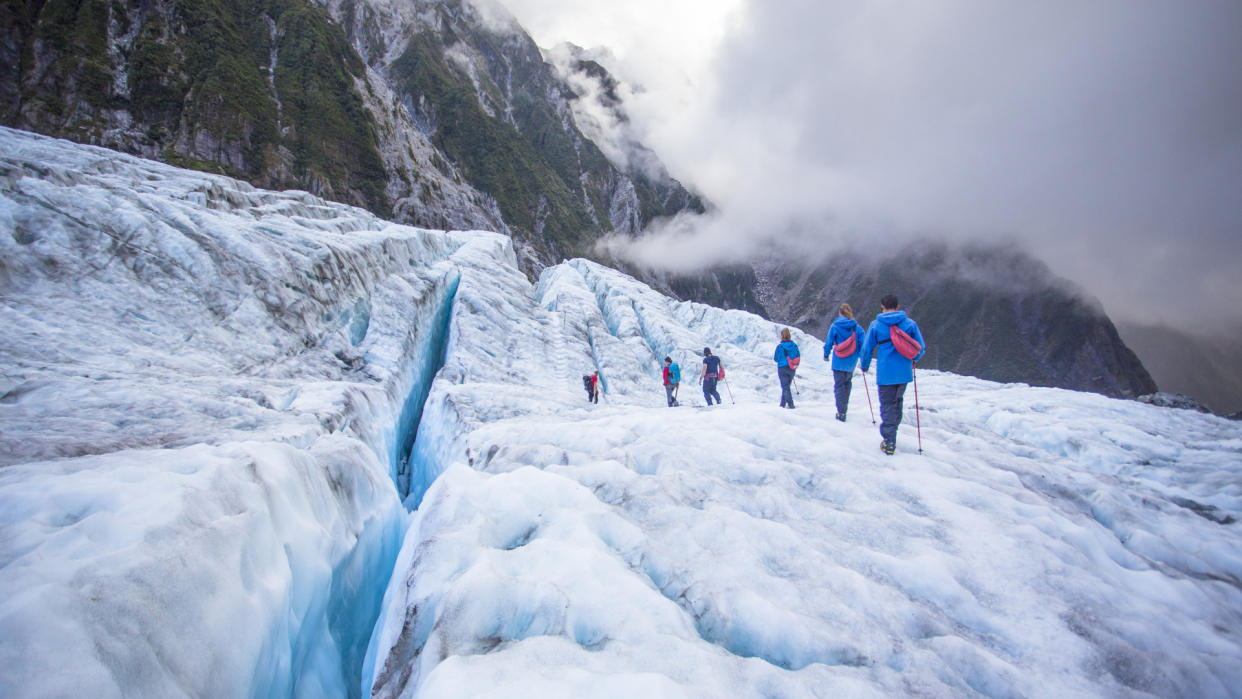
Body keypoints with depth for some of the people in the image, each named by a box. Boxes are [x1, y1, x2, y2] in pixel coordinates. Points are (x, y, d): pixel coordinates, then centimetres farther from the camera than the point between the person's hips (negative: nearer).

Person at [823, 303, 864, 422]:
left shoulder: (835, 326, -4)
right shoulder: (857, 327, 0)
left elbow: (829, 342, -1)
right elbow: (862, 344, -2)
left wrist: (826, 355, 14)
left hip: (838, 361, -2)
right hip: (851, 362, 2)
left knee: (839, 385, 2)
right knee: (847, 383, 22)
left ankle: (841, 412, -4)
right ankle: (844, 406, 25)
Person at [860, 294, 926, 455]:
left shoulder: (876, 325, -3)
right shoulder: (910, 324, 2)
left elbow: (867, 349, 1)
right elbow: (921, 348, 5)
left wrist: (865, 366, 18)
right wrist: (914, 360, 26)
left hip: (885, 373, -2)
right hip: (904, 372, 3)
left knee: (887, 405, 3)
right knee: (897, 400, 22)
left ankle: (889, 442, 0)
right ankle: (893, 428, 31)